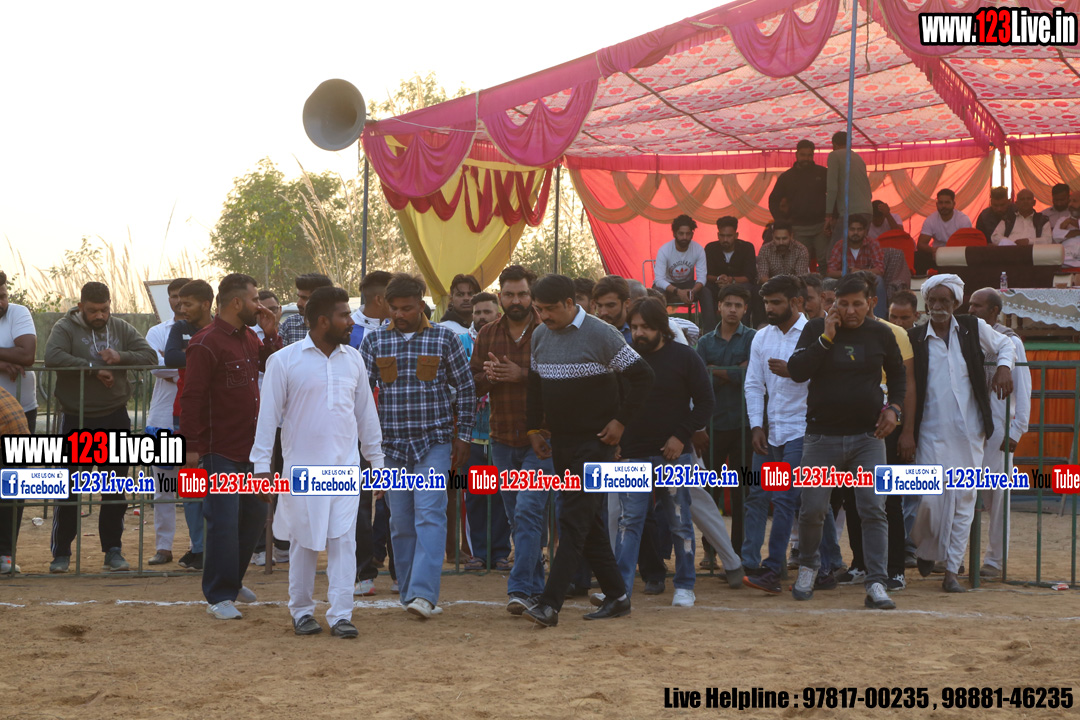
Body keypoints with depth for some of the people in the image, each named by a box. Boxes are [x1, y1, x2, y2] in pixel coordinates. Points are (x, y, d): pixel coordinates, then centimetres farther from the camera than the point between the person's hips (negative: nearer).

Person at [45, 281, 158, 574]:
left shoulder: (122, 329, 6)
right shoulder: (65, 328, -4)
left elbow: (150, 357, -1)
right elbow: (53, 357, -22)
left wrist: (121, 357, -18)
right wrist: (94, 368, -22)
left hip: (115, 418, 3)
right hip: (76, 420, -3)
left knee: (116, 491, 6)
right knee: (69, 489, 1)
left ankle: (113, 550, 16)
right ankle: (61, 553, 10)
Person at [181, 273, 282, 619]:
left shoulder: (249, 338, 13)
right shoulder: (206, 344, -15)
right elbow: (191, 397, -16)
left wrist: (271, 333, 8)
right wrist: (191, 445, -17)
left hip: (250, 449, 9)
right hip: (219, 451, -9)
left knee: (254, 514, 16)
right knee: (223, 523, -7)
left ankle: (231, 581, 33)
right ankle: (218, 596, 2)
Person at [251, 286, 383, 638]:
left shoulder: (353, 359, 7)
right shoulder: (284, 361, -6)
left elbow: (366, 412, 14)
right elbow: (268, 414, -4)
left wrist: (376, 459, 15)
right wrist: (261, 465, -7)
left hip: (345, 465, 3)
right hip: (302, 467, -3)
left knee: (343, 539, -4)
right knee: (305, 541, 5)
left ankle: (341, 614, -2)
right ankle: (302, 610, 19)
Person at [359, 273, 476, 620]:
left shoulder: (444, 338, 1)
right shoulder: (374, 341, 5)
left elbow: (465, 388, 7)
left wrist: (463, 436, 5)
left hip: (434, 441, -2)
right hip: (390, 444, 3)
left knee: (429, 514, -14)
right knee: (400, 522, 6)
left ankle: (423, 593, -21)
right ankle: (409, 592, 16)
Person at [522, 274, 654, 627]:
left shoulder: (601, 334, -11)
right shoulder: (540, 336, 9)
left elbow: (642, 376, -8)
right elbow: (534, 384, 20)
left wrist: (620, 420, -10)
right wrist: (534, 429, 13)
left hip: (595, 442, -7)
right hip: (561, 442, 7)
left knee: (575, 521, -12)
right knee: (588, 521, 9)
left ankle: (550, 604, -18)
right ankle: (616, 595, 18)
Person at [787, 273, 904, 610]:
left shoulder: (881, 334, 5)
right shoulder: (816, 330, 0)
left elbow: (897, 373, 19)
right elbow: (797, 371, -12)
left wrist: (894, 407, 4)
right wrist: (826, 338, -17)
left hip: (868, 437, 1)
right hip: (822, 436, -1)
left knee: (874, 510, -7)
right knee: (812, 509, 0)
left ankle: (876, 583, -7)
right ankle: (808, 567, 26)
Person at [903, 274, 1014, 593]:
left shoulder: (972, 328, 4)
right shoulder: (915, 339, 1)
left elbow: (1005, 346, 21)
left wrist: (1004, 367, 0)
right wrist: (906, 432, -4)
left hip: (969, 432, 2)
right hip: (931, 433, -1)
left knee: (964, 498, 1)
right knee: (930, 499, -9)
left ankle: (952, 570, 7)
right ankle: (926, 549, 21)